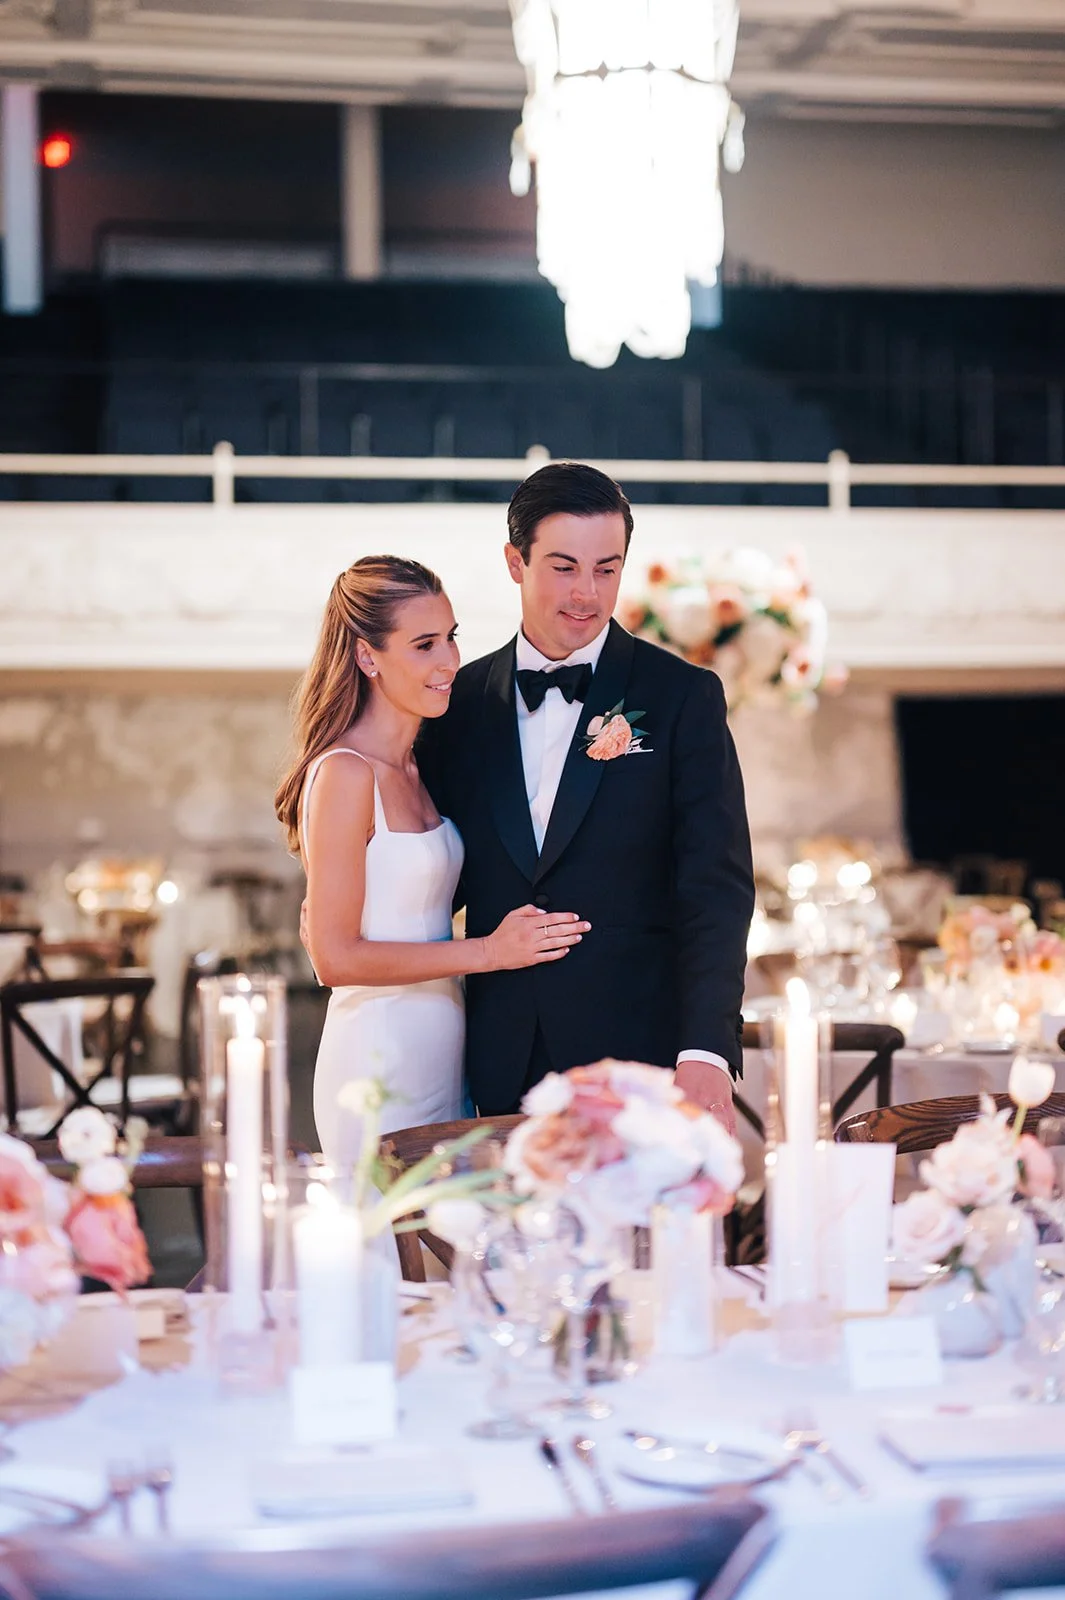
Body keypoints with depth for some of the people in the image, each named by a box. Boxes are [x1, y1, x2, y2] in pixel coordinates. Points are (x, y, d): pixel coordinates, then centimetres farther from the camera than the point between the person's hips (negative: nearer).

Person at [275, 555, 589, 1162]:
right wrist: (486, 951, -14)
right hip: (379, 1065, -8)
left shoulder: (416, 769, 11)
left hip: (442, 1060, 8)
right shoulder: (345, 774, -15)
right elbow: (335, 957, -17)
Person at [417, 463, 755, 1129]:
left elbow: (717, 886, -9)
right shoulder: (461, 701, 8)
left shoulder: (682, 695, -2)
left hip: (643, 1054, -3)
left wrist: (706, 1050, -22)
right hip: (506, 1067, 3)